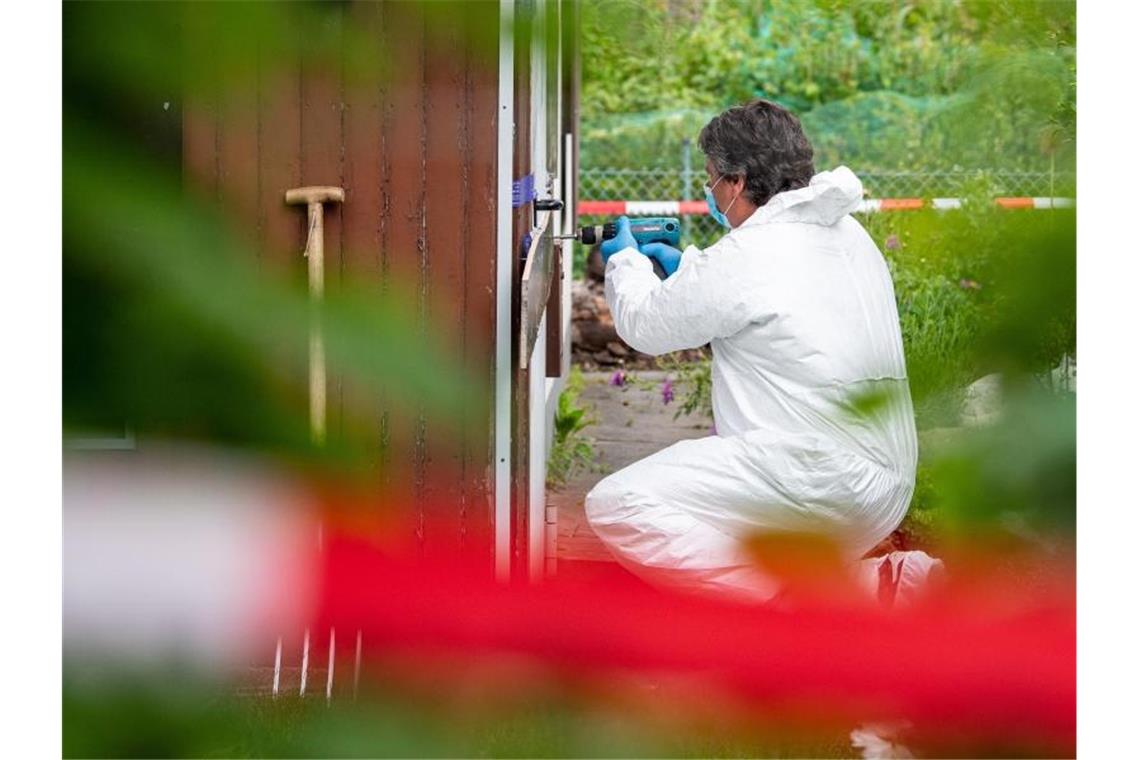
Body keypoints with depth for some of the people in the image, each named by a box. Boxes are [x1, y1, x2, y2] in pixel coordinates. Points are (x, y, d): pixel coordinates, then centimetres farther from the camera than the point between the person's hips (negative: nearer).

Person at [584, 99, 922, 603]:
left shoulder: (746, 257, -12)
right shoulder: (846, 234, 14)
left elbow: (646, 325, 2)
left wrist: (626, 261, 21)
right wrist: (683, 268, 38)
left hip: (821, 482, -9)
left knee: (615, 507, -10)